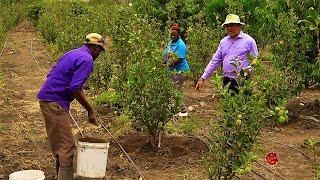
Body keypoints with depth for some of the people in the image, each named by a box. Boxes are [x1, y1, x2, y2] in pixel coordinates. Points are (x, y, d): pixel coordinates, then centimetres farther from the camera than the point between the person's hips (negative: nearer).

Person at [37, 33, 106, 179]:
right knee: (67, 146, -8)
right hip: (55, 102, -10)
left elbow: (51, 75, 20)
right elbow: (75, 89, -22)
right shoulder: (86, 59, -12)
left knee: (60, 144, 18)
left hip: (47, 98, 10)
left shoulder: (72, 53, 17)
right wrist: (90, 110, -13)